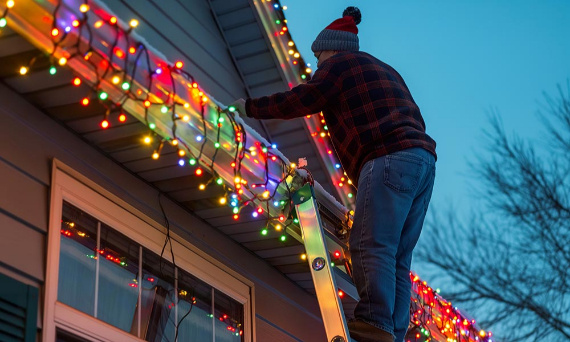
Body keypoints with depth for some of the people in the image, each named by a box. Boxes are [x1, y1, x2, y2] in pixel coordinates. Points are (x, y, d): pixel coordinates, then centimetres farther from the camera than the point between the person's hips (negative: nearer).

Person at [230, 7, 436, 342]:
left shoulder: (340, 63, 8)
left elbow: (299, 100, 2)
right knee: (397, 259, 3)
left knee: (371, 245, -16)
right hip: (424, 159, 9)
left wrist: (251, 107, 14)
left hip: (390, 158, -9)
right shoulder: (384, 70, 34)